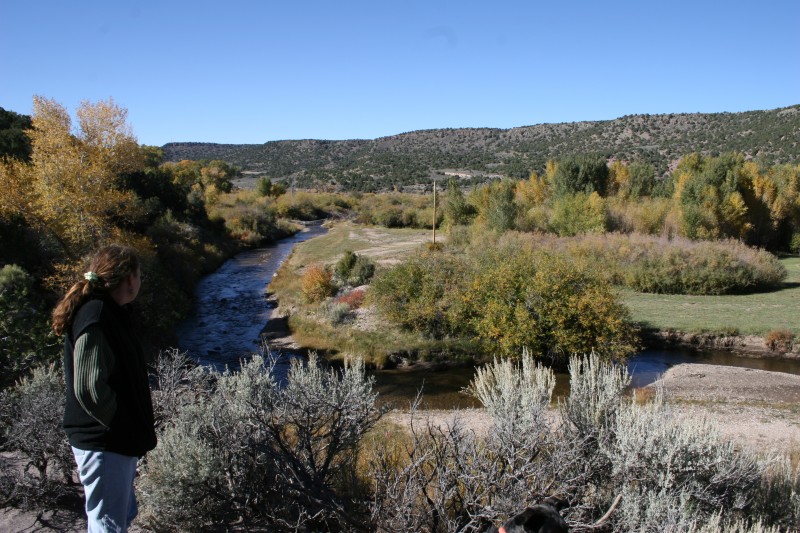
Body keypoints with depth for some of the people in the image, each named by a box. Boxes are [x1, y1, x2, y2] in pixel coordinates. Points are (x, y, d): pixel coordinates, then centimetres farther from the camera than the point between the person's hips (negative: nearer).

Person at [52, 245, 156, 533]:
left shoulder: (109, 313, 10)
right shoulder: (96, 320, -22)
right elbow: (90, 389, -28)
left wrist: (138, 430, 10)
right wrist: (126, 428, -16)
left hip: (118, 442, 10)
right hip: (105, 445, -10)